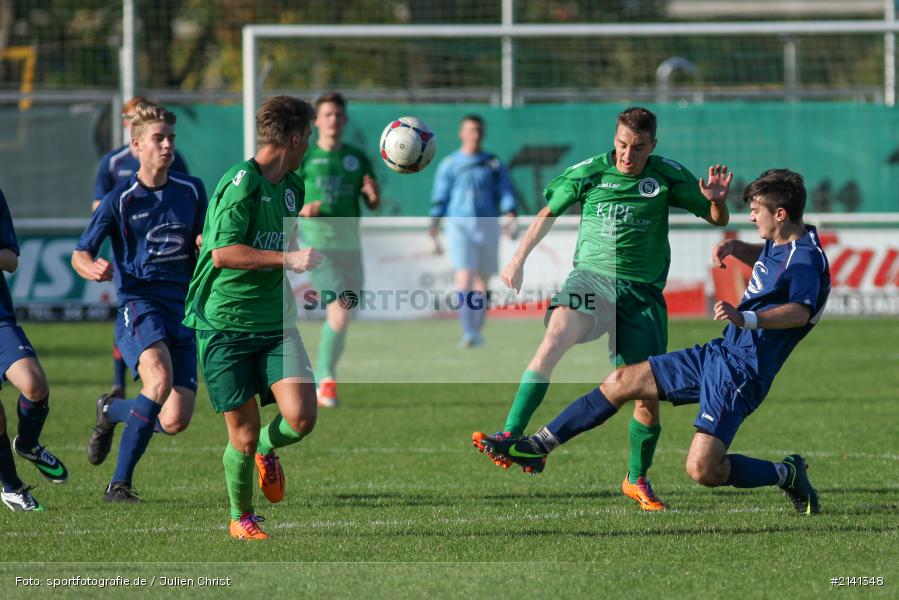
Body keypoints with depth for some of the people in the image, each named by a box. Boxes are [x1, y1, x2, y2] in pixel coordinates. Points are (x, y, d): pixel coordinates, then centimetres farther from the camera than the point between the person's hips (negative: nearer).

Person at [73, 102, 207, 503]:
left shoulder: (191, 191, 11)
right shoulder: (121, 199, -1)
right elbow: (79, 255, 2)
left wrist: (207, 246, -1)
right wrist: (93, 270, -22)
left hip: (182, 308, 4)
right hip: (138, 303, -4)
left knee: (175, 422, -7)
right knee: (160, 378, -33)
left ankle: (111, 411, 25)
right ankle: (120, 483, -17)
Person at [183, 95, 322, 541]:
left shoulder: (292, 187, 12)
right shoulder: (241, 182, -14)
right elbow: (224, 253, -23)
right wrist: (288, 259, -23)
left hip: (275, 322, 6)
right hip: (224, 324, -6)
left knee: (301, 417, -13)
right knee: (243, 437, -3)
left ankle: (267, 448, 21)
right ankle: (240, 517, 22)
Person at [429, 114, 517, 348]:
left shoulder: (494, 164, 10)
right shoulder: (449, 165, 7)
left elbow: (505, 192, 3)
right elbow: (440, 197, 5)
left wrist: (510, 212, -16)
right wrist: (434, 225, -5)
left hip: (487, 225, 2)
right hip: (459, 224, -2)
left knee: (482, 281, 8)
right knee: (464, 278, -15)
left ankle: (477, 331, 21)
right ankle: (468, 332, -21)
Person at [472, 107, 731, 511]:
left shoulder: (668, 177, 1)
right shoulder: (588, 173, 1)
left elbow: (717, 220, 8)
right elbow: (549, 212, 18)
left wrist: (717, 201, -14)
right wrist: (519, 259, 18)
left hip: (642, 292, 1)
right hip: (591, 277, -1)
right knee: (555, 337, -32)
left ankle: (637, 479, 23)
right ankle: (510, 438, -35)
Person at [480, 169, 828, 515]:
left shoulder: (805, 259, -19)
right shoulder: (779, 245, 11)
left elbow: (800, 313, -38)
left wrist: (745, 318, -52)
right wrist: (735, 247, 15)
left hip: (741, 375, -10)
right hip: (717, 354, 10)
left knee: (702, 470, -20)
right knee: (621, 382, 11)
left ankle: (787, 475, 5)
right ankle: (536, 448, 20)